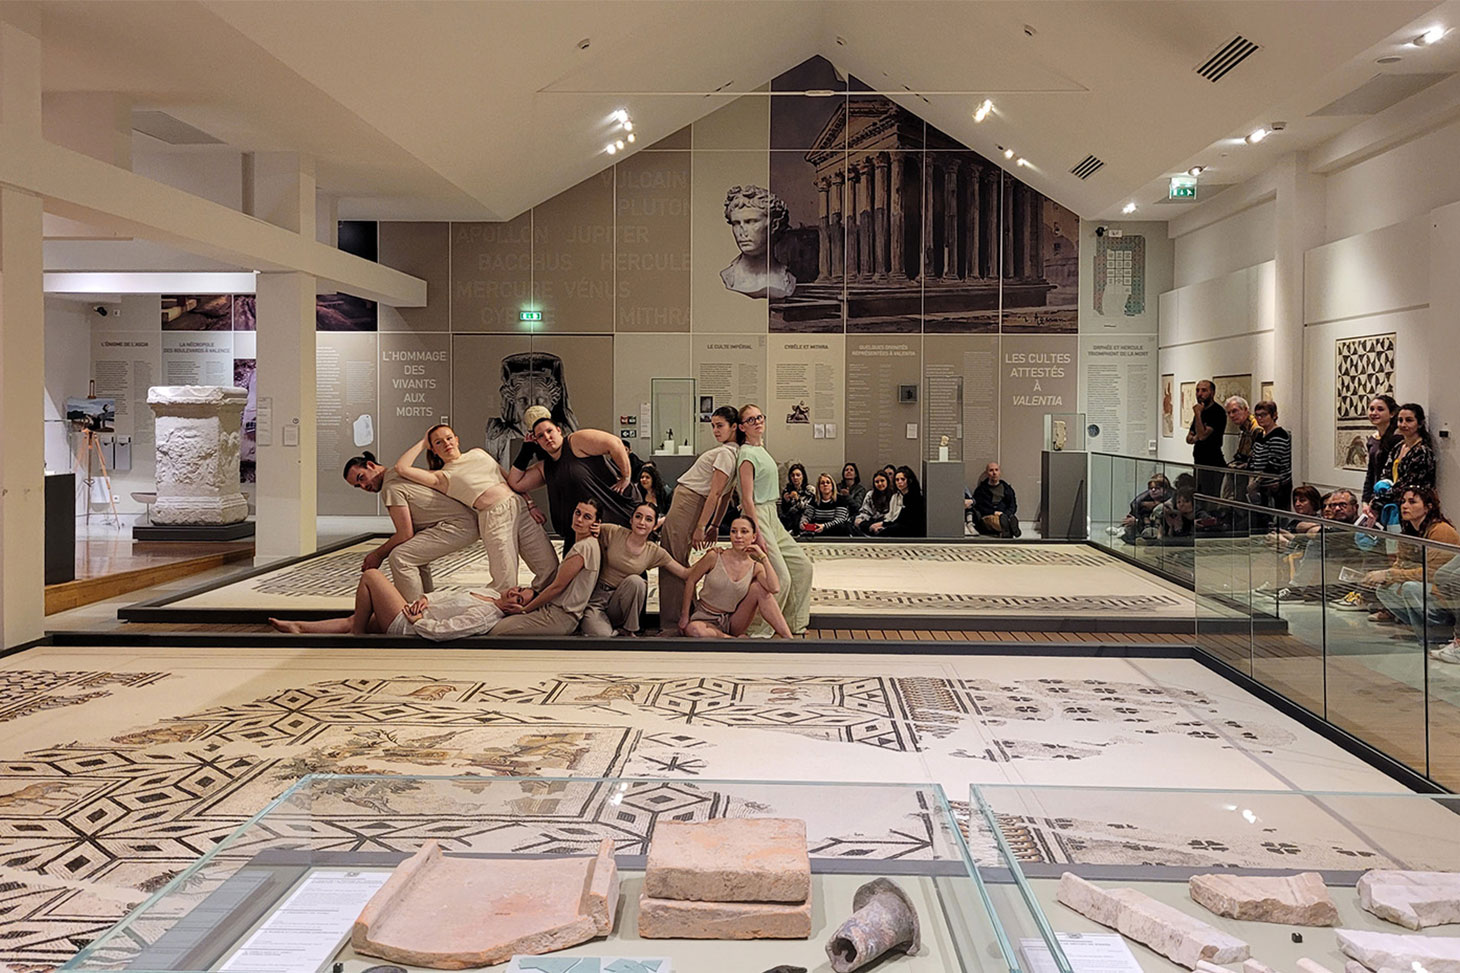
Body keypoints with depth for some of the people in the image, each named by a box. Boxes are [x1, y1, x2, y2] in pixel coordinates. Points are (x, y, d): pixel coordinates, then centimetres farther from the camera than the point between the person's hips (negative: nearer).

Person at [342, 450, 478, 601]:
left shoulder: (391, 487, -11)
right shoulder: (398, 474, 20)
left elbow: (405, 534, -12)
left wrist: (378, 555, 1)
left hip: (460, 526, -11)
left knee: (399, 558, -15)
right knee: (416, 555, 27)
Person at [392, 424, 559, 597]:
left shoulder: (478, 453, 22)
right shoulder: (442, 477, 7)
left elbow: (509, 478, 23)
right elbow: (401, 468, -3)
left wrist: (530, 504, 12)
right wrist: (423, 443, 11)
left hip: (521, 507, 5)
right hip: (494, 518, -5)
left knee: (550, 567, -1)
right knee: (505, 584, -13)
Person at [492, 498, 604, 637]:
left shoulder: (585, 546, -17)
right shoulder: (580, 545, 15)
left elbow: (557, 587, -15)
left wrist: (524, 609, -6)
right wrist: (532, 593, 5)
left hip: (560, 617, -10)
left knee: (496, 632, -14)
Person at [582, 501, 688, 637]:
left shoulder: (655, 552, -1)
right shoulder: (613, 533, -7)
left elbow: (685, 573, 0)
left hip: (620, 600, 3)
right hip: (597, 597, -3)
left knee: (635, 580, -30)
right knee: (601, 635, -31)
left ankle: (627, 630, -9)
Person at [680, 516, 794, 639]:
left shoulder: (756, 567, -3)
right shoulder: (715, 557, -10)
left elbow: (775, 589, -22)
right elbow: (690, 580, 1)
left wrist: (764, 557, -19)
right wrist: (684, 616, -1)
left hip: (733, 623, 3)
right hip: (706, 619, -2)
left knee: (759, 587, -19)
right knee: (693, 629, -40)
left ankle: (787, 638, -19)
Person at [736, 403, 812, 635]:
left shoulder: (760, 447, 11)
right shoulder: (748, 454, -17)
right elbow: (747, 499, -18)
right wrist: (757, 534, -20)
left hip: (771, 516, 10)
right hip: (757, 516, -10)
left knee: (802, 566, 11)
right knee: (780, 578, -9)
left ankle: (796, 625, 21)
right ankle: (755, 629, 4)